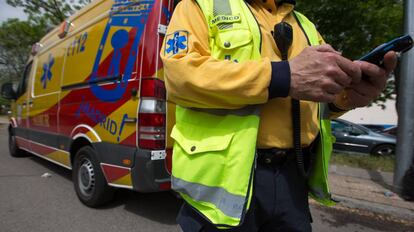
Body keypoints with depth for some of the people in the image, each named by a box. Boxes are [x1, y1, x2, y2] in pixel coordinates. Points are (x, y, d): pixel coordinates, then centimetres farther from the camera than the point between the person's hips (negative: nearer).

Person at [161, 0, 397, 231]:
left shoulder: (305, 25, 19)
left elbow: (315, 102, 21)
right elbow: (180, 73, -16)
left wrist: (344, 96, -3)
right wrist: (283, 76, -17)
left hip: (291, 177, 6)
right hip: (226, 175, -5)